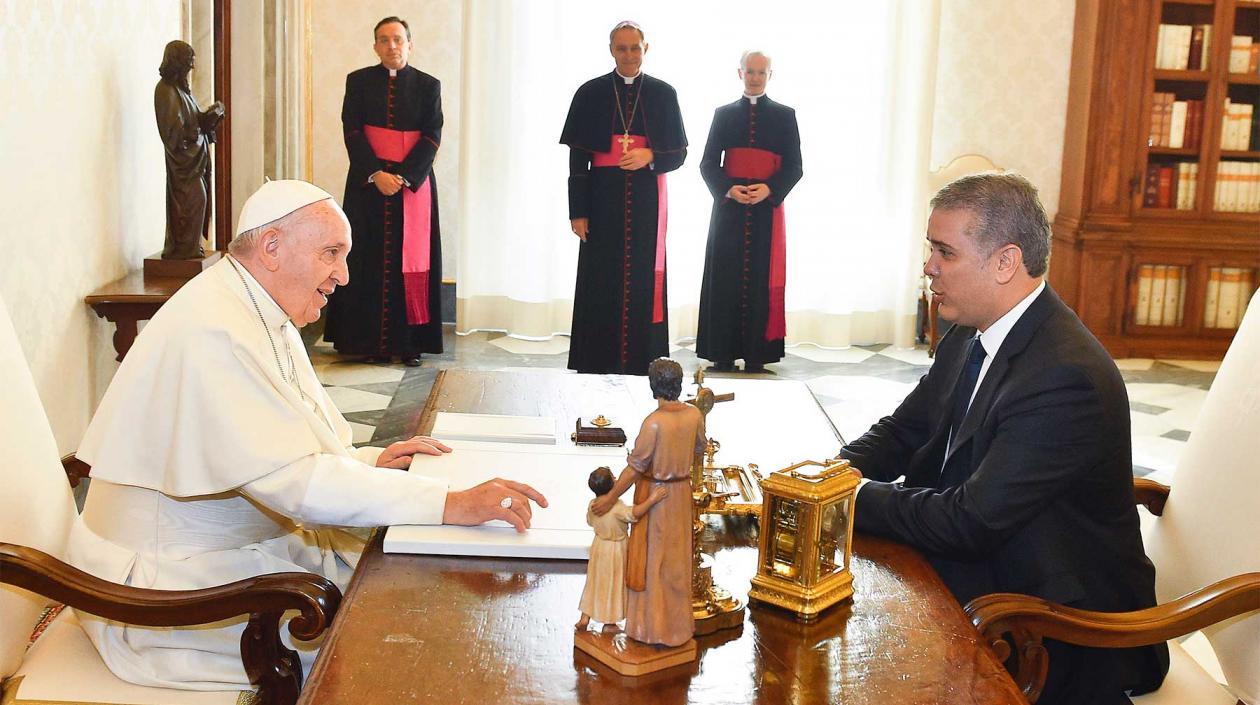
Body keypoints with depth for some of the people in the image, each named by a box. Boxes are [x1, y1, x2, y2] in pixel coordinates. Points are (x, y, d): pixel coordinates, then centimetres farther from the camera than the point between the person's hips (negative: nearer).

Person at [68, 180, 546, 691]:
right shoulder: (211, 331, -25)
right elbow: (291, 478, -32)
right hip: (176, 585, -10)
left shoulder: (269, 320, 10)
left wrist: (369, 462, -3)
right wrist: (451, 504, -35)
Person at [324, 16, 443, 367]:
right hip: (368, 182, 0)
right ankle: (373, 340, 3)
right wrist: (376, 174, -14)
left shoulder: (428, 85, 4)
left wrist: (404, 176, -14)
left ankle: (410, 341, 4)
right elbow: (352, 132, -1)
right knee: (370, 261, 0)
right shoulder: (358, 81, 6)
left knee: (411, 260, 0)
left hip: (414, 183, 0)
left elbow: (432, 137, -2)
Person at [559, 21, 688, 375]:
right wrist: (578, 211, -5)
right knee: (600, 280, 0)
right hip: (603, 199, -1)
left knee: (643, 278, 1)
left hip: (646, 200, 1)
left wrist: (650, 156, -13)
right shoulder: (591, 93, 4)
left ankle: (639, 361, 7)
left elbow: (678, 152, 8)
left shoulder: (663, 93, 7)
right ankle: (597, 364, 5)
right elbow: (577, 158, 2)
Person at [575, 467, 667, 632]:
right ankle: (609, 624, 20)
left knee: (595, 582, 19)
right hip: (616, 550, -6)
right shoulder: (618, 508, -31)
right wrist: (651, 500, -51)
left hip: (599, 548, 6)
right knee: (613, 584, 9)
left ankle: (585, 618, 23)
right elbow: (635, 513, -48)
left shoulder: (592, 505, -9)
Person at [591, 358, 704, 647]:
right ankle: (677, 621, 31)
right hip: (681, 492, 6)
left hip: (655, 494, -6)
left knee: (653, 560, 8)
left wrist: (610, 499, -13)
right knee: (676, 558, 18)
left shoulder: (654, 422, -26)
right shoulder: (694, 414, -8)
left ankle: (654, 627, 17)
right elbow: (699, 449, 11)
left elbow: (635, 468, -22)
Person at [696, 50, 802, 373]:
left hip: (767, 210, -1)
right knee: (725, 280, -1)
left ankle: (756, 354, 1)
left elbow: (794, 167, 4)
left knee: (761, 280, -2)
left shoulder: (784, 115, 8)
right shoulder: (724, 114, 11)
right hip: (729, 209, 1)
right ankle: (723, 355, 2)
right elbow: (708, 164, 7)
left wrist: (769, 189, -14)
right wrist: (729, 189, -12)